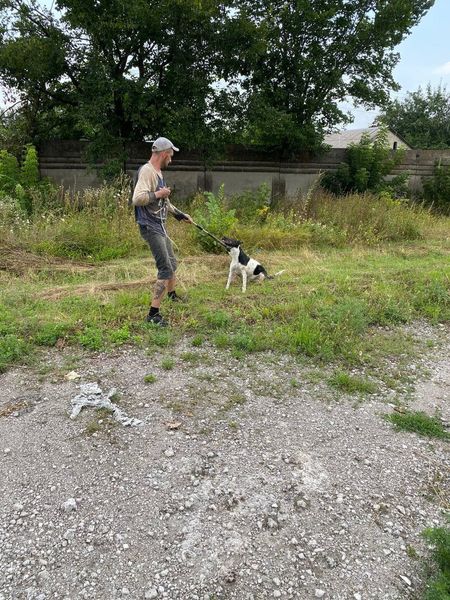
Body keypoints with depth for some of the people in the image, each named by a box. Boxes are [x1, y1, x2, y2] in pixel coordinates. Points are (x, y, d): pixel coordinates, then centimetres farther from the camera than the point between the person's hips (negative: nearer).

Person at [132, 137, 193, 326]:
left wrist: (180, 215, 29)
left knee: (172, 264, 23)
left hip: (160, 226, 10)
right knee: (165, 269, -13)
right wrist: (158, 193, -19)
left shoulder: (158, 172, 15)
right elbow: (137, 199, -30)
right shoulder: (147, 171, -16)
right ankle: (153, 313, -9)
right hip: (150, 227, -10)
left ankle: (172, 294, 47)